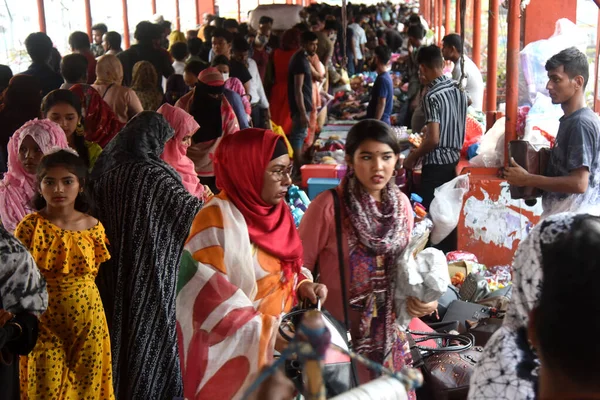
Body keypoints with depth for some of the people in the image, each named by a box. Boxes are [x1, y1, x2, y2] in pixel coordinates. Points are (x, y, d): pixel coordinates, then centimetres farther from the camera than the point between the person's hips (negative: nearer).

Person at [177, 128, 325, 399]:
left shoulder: (277, 211, 4)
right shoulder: (218, 220, -19)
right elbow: (208, 296, -23)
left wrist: (303, 285, -4)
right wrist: (268, 333, -26)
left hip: (279, 342, 7)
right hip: (236, 352, -7)